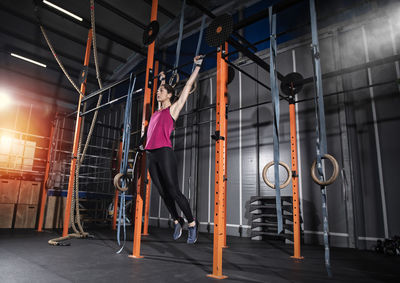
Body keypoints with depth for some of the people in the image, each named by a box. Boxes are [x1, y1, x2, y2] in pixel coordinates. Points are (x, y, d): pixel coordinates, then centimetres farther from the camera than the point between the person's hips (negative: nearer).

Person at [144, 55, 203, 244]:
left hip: (165, 153, -7)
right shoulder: (158, 110, 21)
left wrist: (197, 66, 13)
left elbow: (188, 86, 8)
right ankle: (177, 221, 25)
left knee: (173, 191, -6)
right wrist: (162, 79, 52)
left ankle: (192, 223, 8)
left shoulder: (173, 108, 5)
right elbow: (162, 91, 41)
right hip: (151, 155, 7)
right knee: (163, 193, 9)